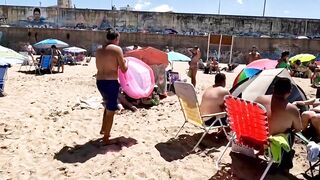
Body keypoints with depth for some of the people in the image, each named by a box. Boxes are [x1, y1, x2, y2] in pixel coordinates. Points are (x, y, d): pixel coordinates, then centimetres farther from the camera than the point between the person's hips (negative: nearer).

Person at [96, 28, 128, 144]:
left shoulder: (99, 50, 11)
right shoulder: (117, 49, -9)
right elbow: (124, 69, -9)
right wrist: (125, 63, 12)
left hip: (99, 81, 7)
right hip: (111, 82, -7)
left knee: (108, 106, 29)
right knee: (110, 111, 5)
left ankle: (103, 129, 36)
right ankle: (106, 138, 13)